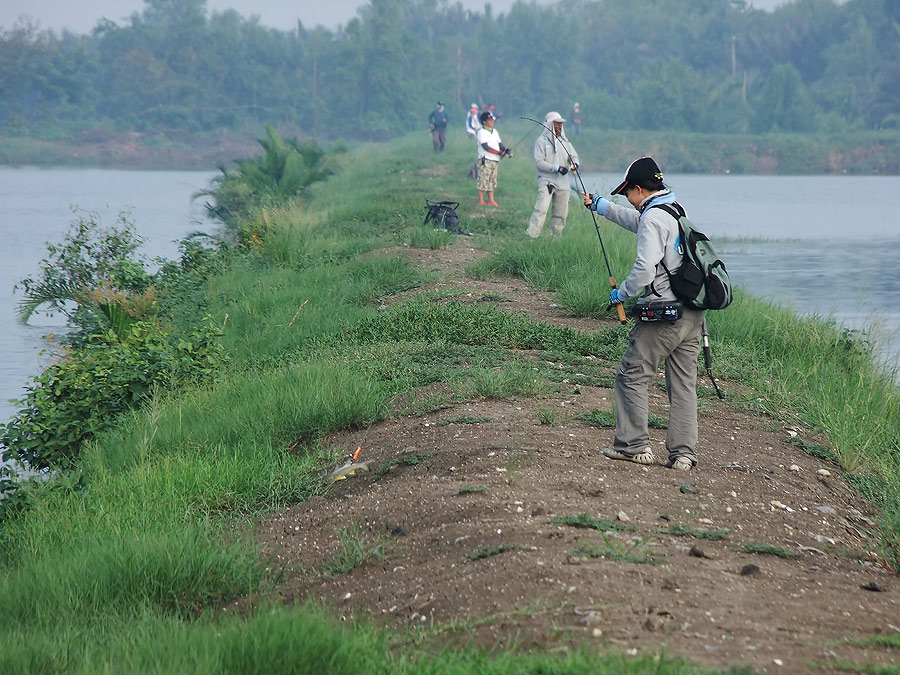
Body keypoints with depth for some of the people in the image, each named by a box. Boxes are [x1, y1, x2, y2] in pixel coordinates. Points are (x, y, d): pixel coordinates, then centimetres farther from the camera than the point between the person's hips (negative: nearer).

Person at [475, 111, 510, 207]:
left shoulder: (494, 131, 18)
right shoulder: (481, 132, -9)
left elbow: (500, 143, 17)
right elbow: (486, 147, -18)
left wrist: (506, 150, -5)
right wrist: (499, 152, -21)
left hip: (495, 160, 8)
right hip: (485, 160, -8)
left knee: (492, 182, 10)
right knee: (483, 181, -8)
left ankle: (491, 201, 13)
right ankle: (480, 201, -4)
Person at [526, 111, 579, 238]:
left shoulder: (564, 141, 18)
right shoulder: (541, 141, -2)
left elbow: (574, 155, 19)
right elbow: (539, 162, -10)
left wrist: (575, 163, -6)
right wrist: (556, 167, -19)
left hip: (563, 183, 6)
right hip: (546, 181, -6)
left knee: (561, 213, 7)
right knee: (541, 209, -20)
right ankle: (531, 235, -22)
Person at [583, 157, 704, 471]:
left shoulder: (652, 218, -12)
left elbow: (645, 269, -21)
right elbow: (636, 221, 35)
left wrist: (621, 293, -3)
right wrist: (600, 205, 47)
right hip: (693, 314, 8)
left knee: (631, 376, 3)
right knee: (683, 384, 7)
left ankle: (635, 445, 4)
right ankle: (683, 452, 3)